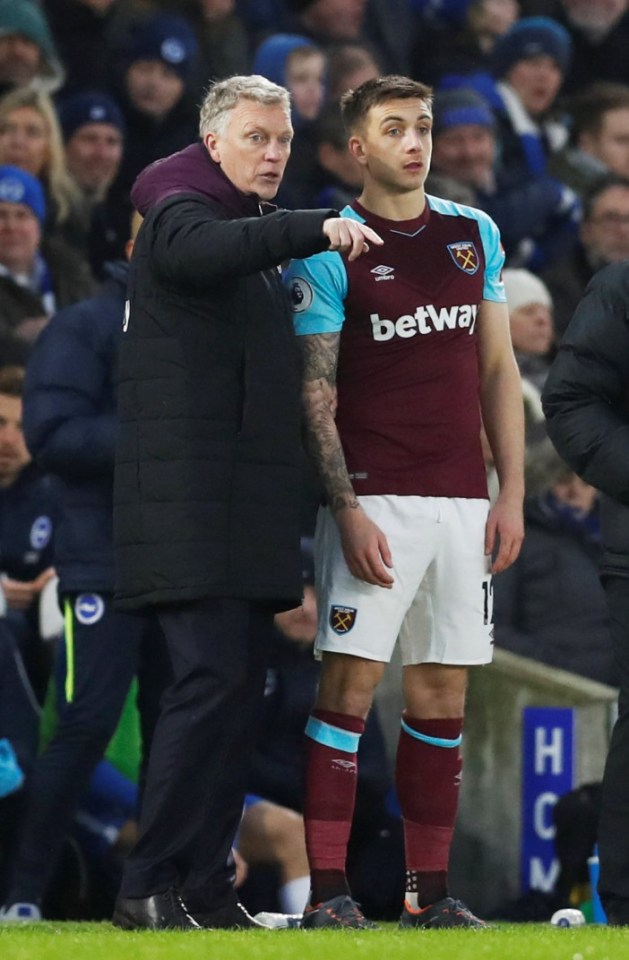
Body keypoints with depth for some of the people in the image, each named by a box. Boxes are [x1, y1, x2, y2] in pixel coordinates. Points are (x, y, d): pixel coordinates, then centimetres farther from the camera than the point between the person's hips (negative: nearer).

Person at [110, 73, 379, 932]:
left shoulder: (253, 234, 24)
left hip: (246, 504, 9)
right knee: (213, 677, -16)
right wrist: (317, 230, -38)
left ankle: (205, 886, 8)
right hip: (191, 497, -9)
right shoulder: (181, 214, -4)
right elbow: (204, 251, -30)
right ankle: (149, 888, -16)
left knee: (240, 688, 6)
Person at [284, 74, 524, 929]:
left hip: (462, 500, 5)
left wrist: (511, 494, 7)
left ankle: (430, 890, 11)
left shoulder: (474, 235, 12)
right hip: (376, 497, -5)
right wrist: (347, 511, -13)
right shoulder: (330, 250, -3)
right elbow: (315, 394, -5)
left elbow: (497, 371, 14)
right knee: (351, 680, -9)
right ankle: (328, 889, -9)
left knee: (442, 692, 6)